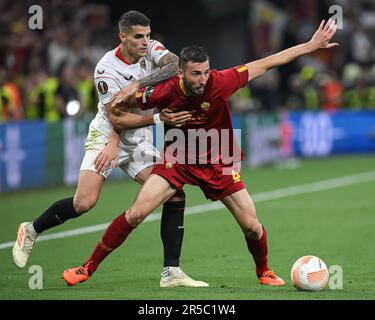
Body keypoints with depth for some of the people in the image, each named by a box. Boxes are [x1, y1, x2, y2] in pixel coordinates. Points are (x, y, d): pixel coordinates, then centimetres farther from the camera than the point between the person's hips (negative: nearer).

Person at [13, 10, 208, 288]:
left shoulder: (152, 49, -6)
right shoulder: (107, 68, -18)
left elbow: (175, 66, -28)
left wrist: (138, 84, -35)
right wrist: (159, 118, -31)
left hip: (140, 142, 5)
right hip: (106, 137, -5)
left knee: (175, 195, -11)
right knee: (84, 203, -19)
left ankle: (172, 272, -8)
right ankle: (31, 231, 9)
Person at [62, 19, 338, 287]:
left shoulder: (220, 82, -23)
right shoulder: (165, 92, -23)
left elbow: (266, 63, -15)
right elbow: (119, 108, -4)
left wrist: (311, 45, -14)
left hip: (218, 163, 1)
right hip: (177, 161, -1)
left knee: (251, 225, -3)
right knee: (136, 214, -15)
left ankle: (264, 272, 29)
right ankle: (88, 268, -3)